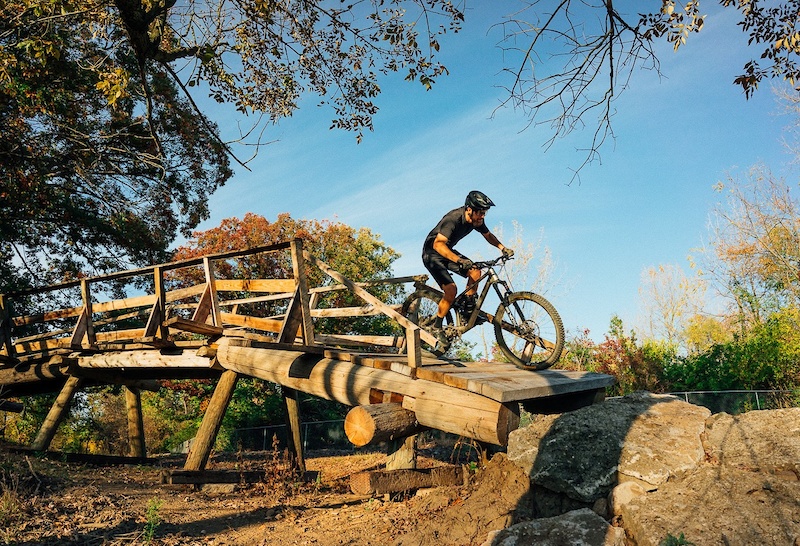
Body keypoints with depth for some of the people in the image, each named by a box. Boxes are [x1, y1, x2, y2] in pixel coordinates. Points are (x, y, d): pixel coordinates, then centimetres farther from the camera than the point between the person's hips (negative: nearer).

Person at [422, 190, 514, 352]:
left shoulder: (477, 220, -8)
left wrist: (502, 248, -6)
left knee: (475, 272, -13)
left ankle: (469, 308, 7)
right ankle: (437, 327, -6)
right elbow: (438, 244, -41)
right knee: (451, 290, -22)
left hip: (448, 251, 7)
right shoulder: (453, 218, -31)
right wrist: (459, 260, -53)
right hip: (432, 254, -7)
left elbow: (488, 235, 11)